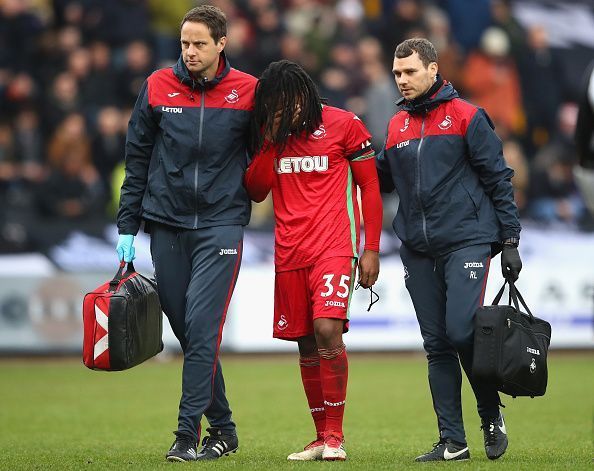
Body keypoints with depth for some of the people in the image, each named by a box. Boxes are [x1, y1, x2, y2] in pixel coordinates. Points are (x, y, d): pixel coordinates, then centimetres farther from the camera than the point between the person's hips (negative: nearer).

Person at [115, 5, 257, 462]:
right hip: (166, 223, 3)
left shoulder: (247, 91, -1)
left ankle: (188, 432, -12)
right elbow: (137, 160, 8)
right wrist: (128, 226, 6)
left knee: (201, 329, -13)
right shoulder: (158, 87, 3)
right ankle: (222, 428, 17)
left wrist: (244, 198, 5)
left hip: (221, 224, -3)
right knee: (187, 331, 5)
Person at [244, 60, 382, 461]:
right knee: (307, 347, 7)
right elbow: (256, 191, 4)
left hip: (334, 248, -5)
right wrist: (272, 140, -7)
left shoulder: (344, 124, -3)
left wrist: (371, 249, -2)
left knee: (327, 330, -21)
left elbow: (370, 186, 2)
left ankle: (334, 435, -14)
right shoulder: (271, 134, 10)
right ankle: (322, 437, 17)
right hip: (289, 254, 5)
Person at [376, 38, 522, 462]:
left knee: (461, 330, -17)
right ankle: (452, 441, 7)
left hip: (466, 241, -5)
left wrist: (510, 240, -3)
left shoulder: (466, 117, -1)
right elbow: (383, 179, 22)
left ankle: (491, 413, 7)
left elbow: (498, 179, 0)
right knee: (437, 346, 4)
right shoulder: (396, 126, 14)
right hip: (419, 250, 5)